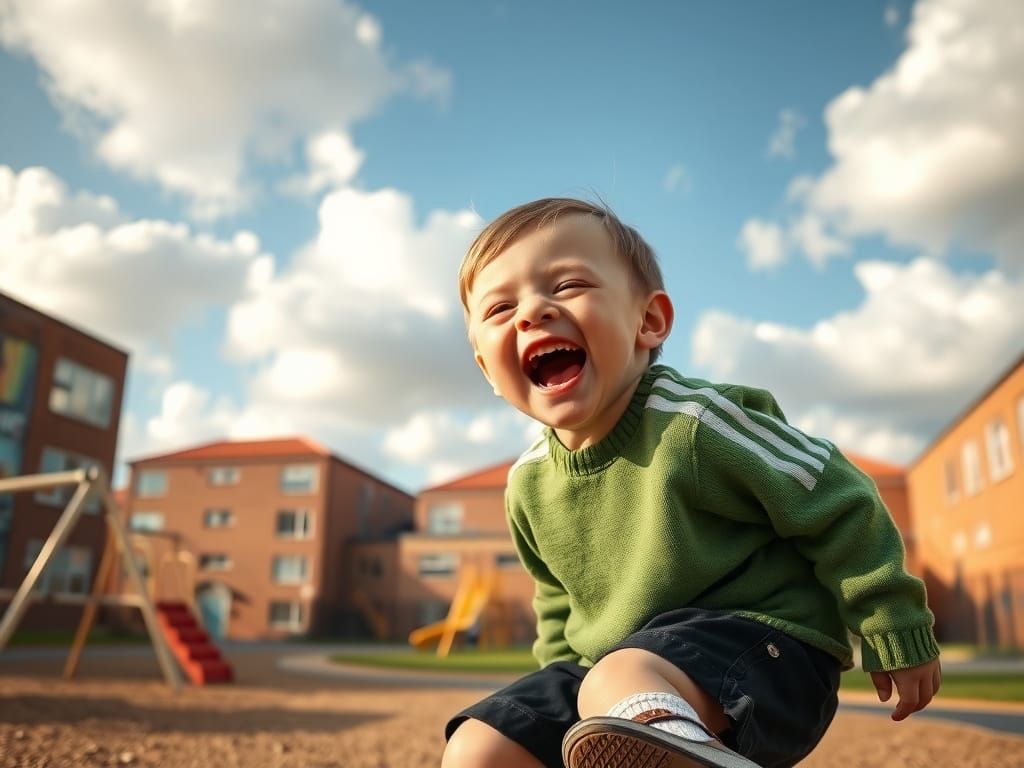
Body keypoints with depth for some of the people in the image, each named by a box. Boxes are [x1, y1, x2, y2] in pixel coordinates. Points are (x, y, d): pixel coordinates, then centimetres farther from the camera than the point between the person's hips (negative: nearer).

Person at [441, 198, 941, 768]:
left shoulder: (694, 421, -20)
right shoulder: (528, 485, 1)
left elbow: (840, 506, -10)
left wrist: (895, 632, -3)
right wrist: (561, 680, 16)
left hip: (764, 643, -7)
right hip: (611, 665, 8)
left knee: (620, 683, -36)